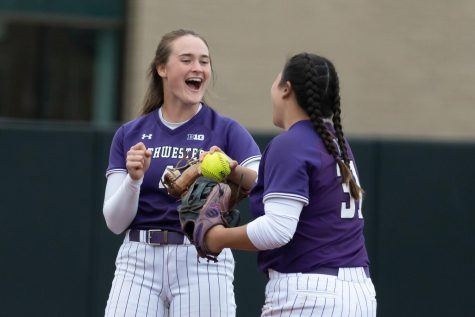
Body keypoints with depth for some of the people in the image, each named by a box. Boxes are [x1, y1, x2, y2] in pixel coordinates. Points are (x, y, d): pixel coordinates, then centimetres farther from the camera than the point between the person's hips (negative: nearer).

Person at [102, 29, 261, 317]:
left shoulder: (226, 131, 1)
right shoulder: (130, 134, 9)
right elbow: (115, 222, 5)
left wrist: (233, 171, -35)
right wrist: (134, 177, -14)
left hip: (203, 263, -2)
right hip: (139, 263, 2)